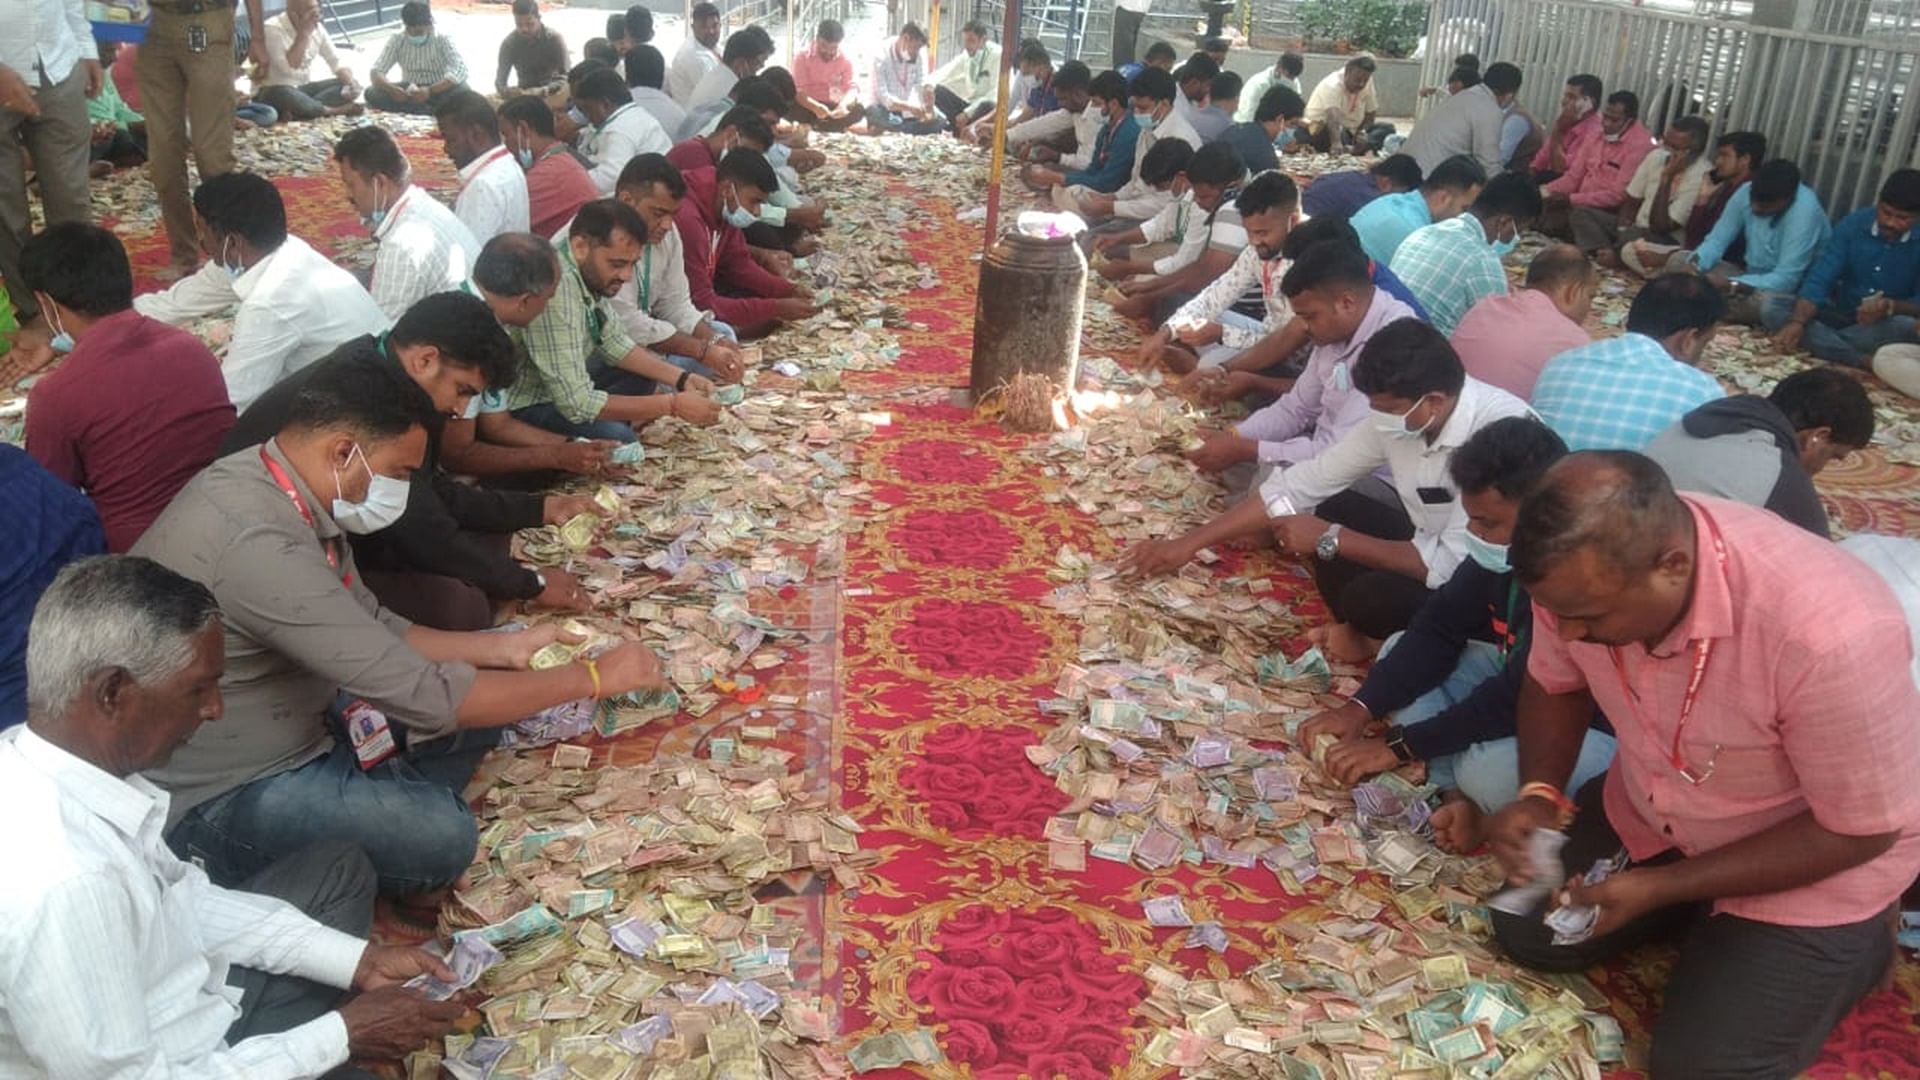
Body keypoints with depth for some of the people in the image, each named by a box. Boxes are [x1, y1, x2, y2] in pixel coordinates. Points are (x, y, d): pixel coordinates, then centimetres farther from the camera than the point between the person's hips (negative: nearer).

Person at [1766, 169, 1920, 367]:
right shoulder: (1853, 224, -8)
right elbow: (1819, 279, -15)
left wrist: (1890, 306, -37)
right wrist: (1797, 322, -32)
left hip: (1885, 324, -3)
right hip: (1839, 314, 3)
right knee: (1772, 306, -22)